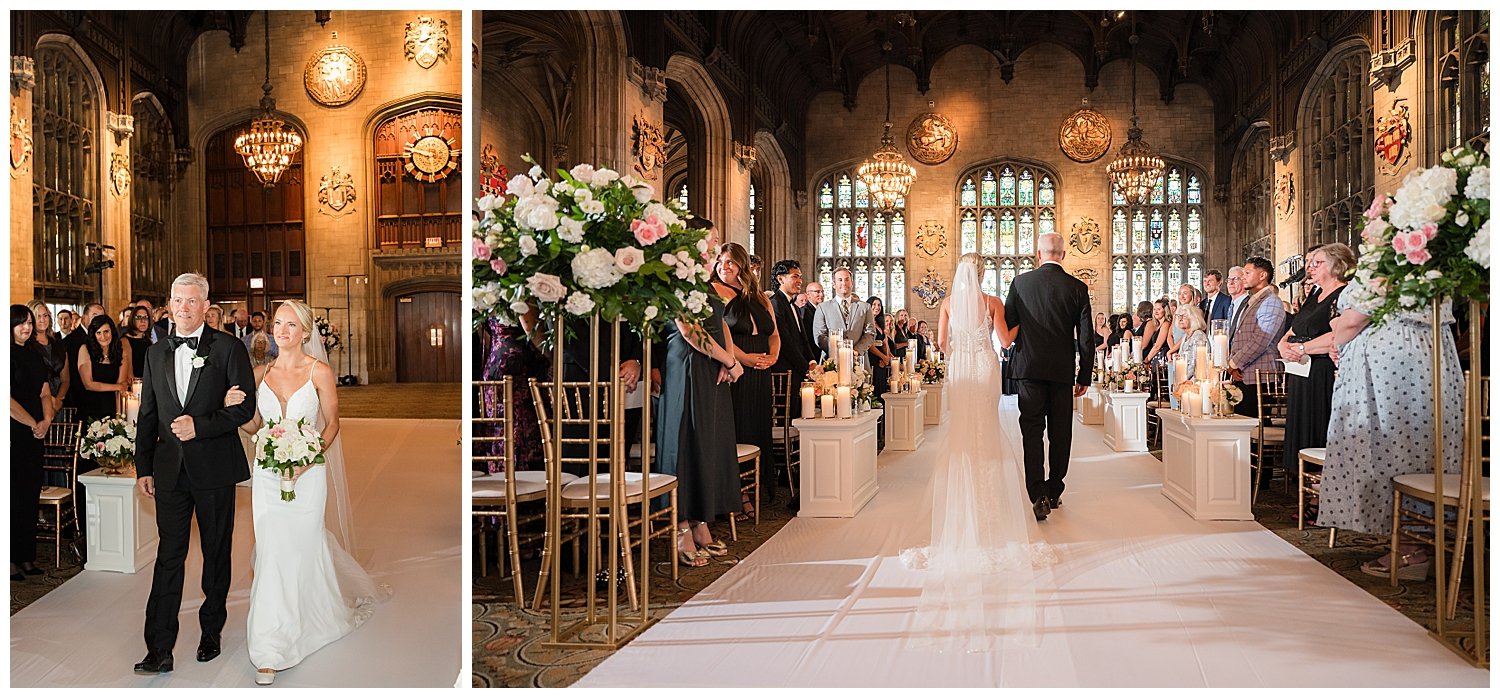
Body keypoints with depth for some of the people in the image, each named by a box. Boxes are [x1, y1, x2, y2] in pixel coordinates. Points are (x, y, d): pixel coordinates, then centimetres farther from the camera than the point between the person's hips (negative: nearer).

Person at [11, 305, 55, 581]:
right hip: (13, 435, -7)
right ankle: (11, 560, 5)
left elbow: (45, 393, 15)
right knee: (14, 494, -3)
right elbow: (8, 400, -15)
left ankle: (26, 557, 16)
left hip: (34, 434, 7)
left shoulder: (34, 355, 14)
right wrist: (34, 424, -8)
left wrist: (47, 421, -2)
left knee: (31, 493, 9)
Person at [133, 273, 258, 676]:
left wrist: (199, 426, -19)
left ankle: (211, 633, 26)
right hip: (170, 471, 3)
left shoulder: (228, 348, -4)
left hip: (214, 469, -3)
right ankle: (159, 650, 3)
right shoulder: (156, 353, 10)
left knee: (216, 554, 11)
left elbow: (245, 407, -8)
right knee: (168, 557, 1)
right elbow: (148, 415, 13)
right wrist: (143, 467, 9)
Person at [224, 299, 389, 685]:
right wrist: (232, 406, -9)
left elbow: (331, 424, -2)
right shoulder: (262, 373, 5)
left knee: (300, 549, 7)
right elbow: (254, 425, 12)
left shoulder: (320, 371, -6)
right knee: (271, 553, 1)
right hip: (268, 474, 3)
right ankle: (270, 650, 14)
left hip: (307, 473, -2)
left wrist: (307, 460, -15)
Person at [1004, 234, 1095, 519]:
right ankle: (1054, 492, 22)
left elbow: (1007, 327, 2)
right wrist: (1084, 377, 7)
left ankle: (1038, 496, -10)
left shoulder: (1021, 282, -2)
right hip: (1063, 370, 1)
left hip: (1030, 367, -1)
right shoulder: (1077, 288, -1)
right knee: (1060, 433, 12)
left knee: (1032, 432, 1)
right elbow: (1086, 337, -1)